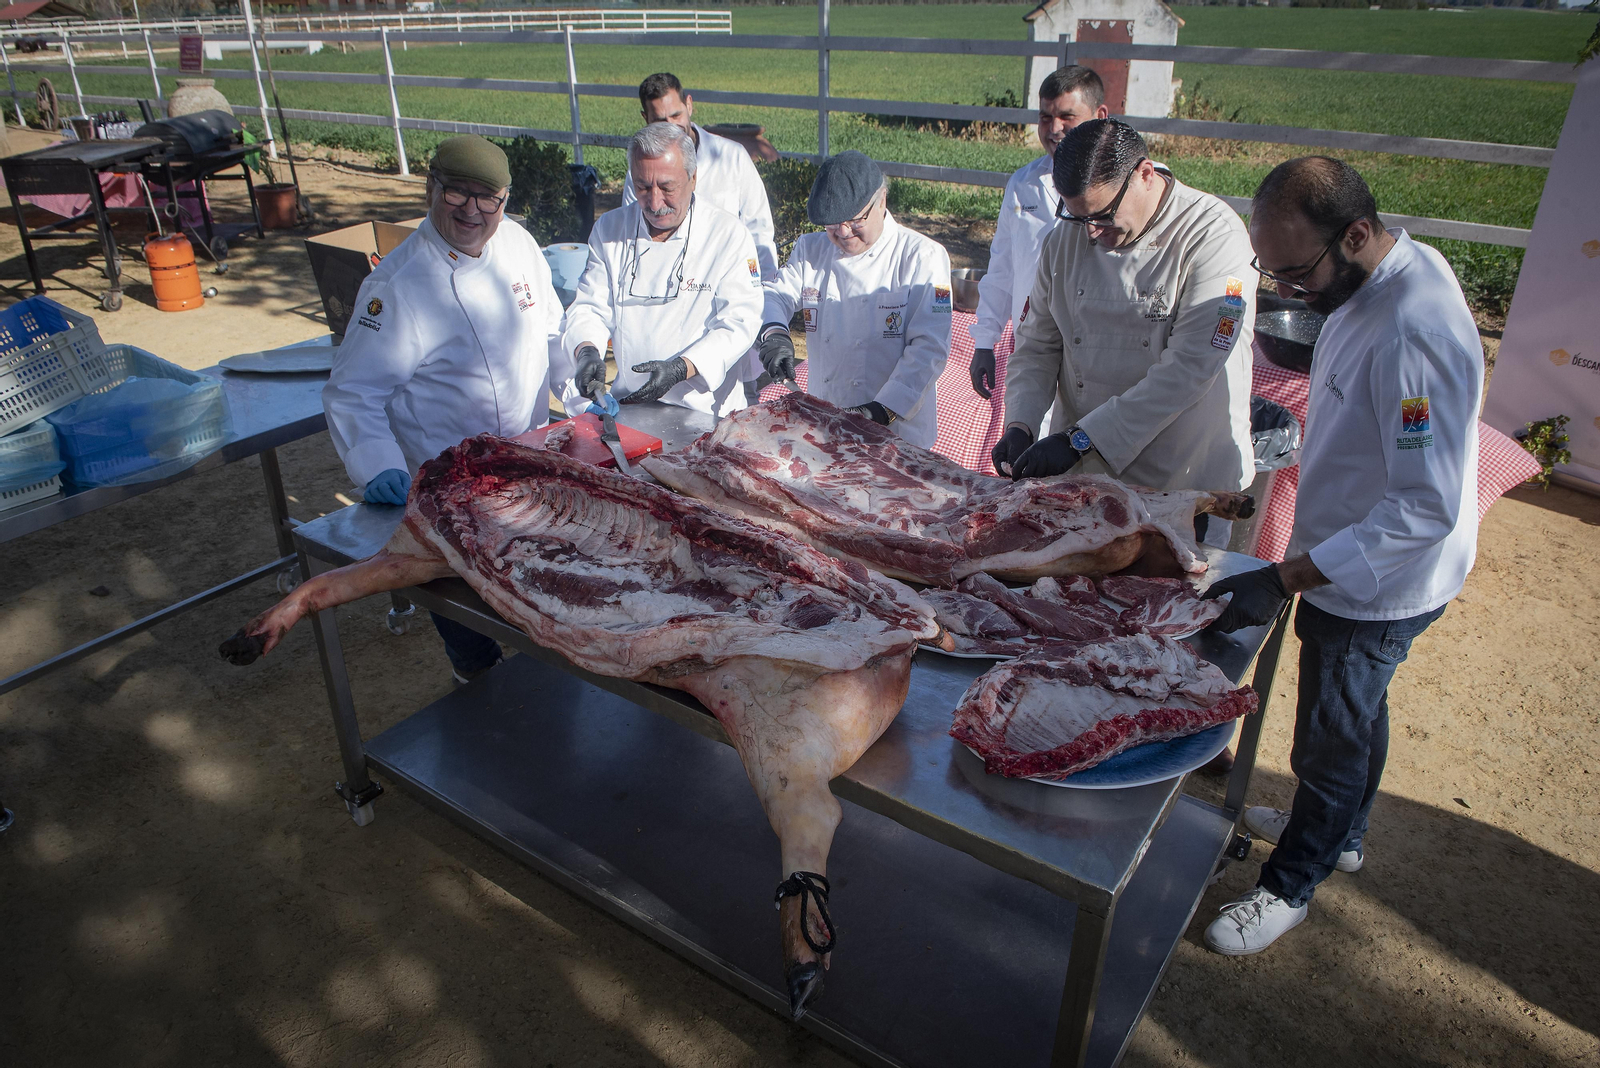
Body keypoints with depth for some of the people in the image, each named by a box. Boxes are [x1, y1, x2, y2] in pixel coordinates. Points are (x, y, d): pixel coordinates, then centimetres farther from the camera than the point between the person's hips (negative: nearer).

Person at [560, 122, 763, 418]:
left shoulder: (730, 236, -4)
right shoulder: (610, 229, 7)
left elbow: (739, 323, -8)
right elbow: (591, 307, 9)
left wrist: (681, 369, -22)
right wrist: (586, 350, -14)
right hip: (629, 404, 3)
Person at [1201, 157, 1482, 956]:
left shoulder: (1413, 336, -35)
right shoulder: (1382, 273, -4)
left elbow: (1428, 509, -34)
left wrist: (1286, 579, -35)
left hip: (1376, 584, -9)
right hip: (1352, 561, 9)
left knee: (1331, 739, 10)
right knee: (1357, 710, 28)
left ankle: (1289, 886, 32)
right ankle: (1340, 832, 51)